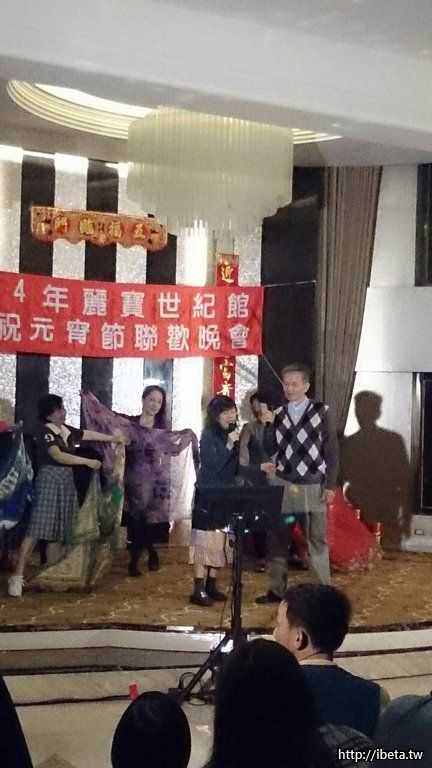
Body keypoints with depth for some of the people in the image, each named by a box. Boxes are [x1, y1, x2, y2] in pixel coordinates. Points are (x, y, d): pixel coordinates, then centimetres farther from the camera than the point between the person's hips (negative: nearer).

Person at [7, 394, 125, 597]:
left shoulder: (66, 430, 9)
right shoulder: (46, 433, -13)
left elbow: (86, 434, 24)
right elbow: (59, 456, -26)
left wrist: (111, 438, 29)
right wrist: (88, 462, -23)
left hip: (67, 482, 8)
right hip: (50, 481, -8)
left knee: (60, 529, 10)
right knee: (37, 529, -13)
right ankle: (17, 575, -14)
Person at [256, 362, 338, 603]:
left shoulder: (322, 411, -3)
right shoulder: (278, 414, 6)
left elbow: (332, 451, -3)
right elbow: (270, 450, 3)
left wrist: (331, 485, -7)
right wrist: (268, 425, -12)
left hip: (313, 488, -3)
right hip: (283, 485, 3)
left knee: (317, 541, 4)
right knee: (278, 540, 7)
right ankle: (277, 590, 17)